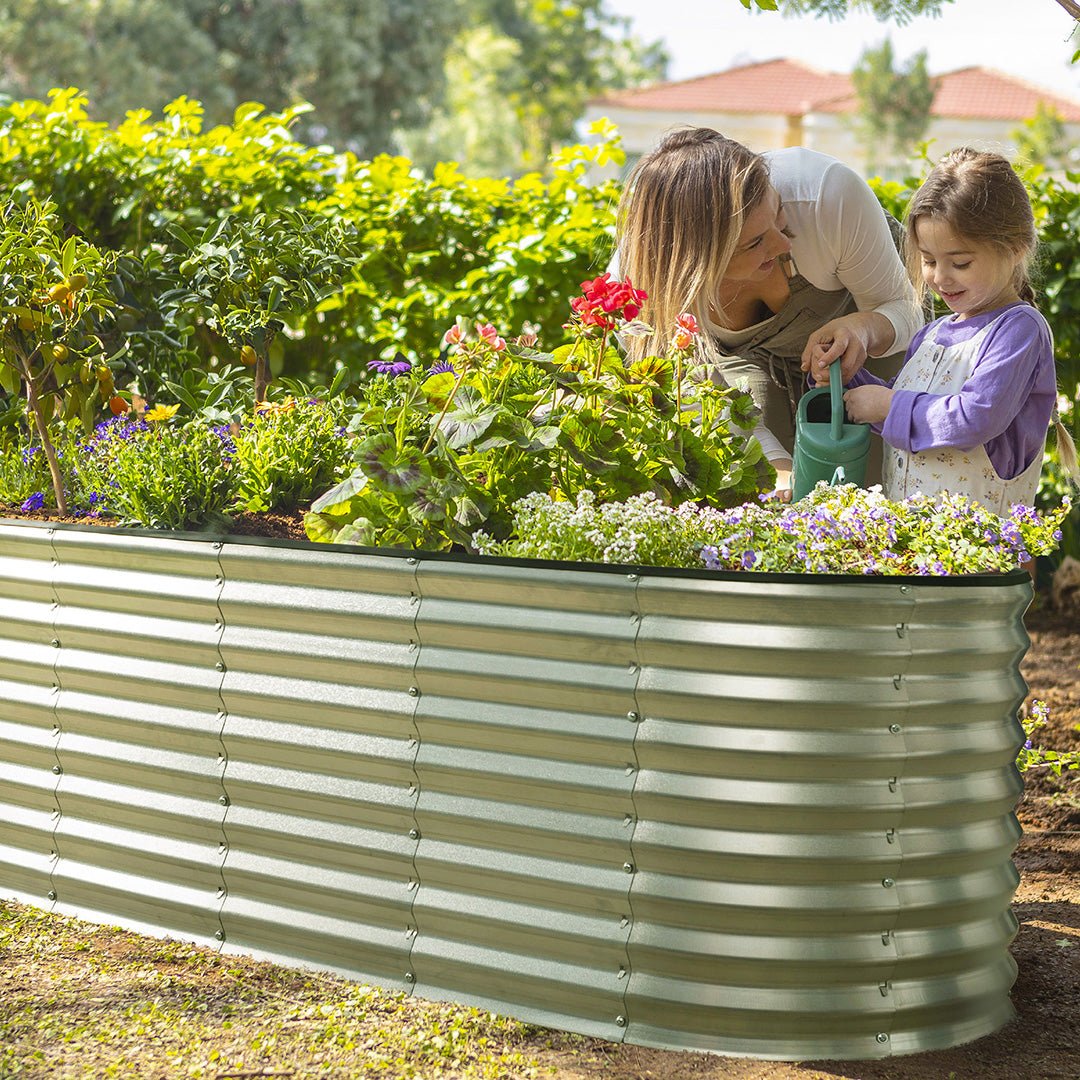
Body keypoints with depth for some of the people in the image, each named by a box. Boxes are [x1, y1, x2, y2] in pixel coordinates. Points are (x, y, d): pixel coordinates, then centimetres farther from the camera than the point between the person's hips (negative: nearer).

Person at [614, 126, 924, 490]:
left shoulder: (829, 192, -41)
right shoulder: (638, 280, -37)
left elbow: (905, 309, -23)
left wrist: (865, 327, -47)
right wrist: (778, 469, -39)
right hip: (747, 357, 0)